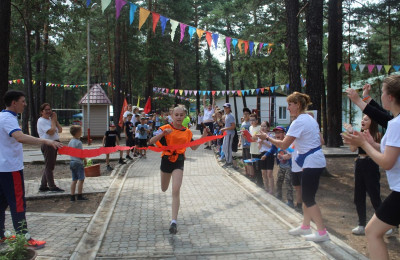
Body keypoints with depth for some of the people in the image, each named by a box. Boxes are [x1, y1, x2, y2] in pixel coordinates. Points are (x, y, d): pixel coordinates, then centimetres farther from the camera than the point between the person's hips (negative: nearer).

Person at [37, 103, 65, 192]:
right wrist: (53, 120, -10)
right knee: (49, 166, -2)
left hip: (54, 144, 9)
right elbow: (51, 132, -21)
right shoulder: (41, 121, -11)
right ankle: (52, 187, 4)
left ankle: (43, 186, 21)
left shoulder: (50, 119, 16)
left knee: (49, 166, 13)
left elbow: (60, 130, 11)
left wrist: (55, 120, 3)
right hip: (48, 144, -9)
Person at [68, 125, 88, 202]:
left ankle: (72, 197, 10)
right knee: (81, 179, -2)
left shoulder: (70, 142, 11)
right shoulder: (78, 142, -15)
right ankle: (79, 196, -1)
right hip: (78, 162, -8)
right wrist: (85, 159, -1)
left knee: (74, 180, 10)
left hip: (72, 162, 8)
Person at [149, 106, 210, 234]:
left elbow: (193, 147, 14)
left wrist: (204, 136, 2)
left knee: (176, 191, -14)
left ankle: (174, 221, -12)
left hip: (179, 162, 0)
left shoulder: (187, 132, 2)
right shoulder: (165, 128, -8)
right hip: (166, 160, 0)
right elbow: (151, 141, -16)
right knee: (164, 189, 20)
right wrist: (163, 133, -32)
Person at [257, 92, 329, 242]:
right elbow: (320, 141, 16)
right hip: (316, 160, 10)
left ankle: (322, 232, 4)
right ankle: (305, 226, 28)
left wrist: (267, 138, -10)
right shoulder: (310, 119, 11)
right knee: (306, 196, 17)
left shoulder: (299, 122, -18)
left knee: (308, 198, -2)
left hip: (312, 162, -10)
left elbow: (283, 145, -21)